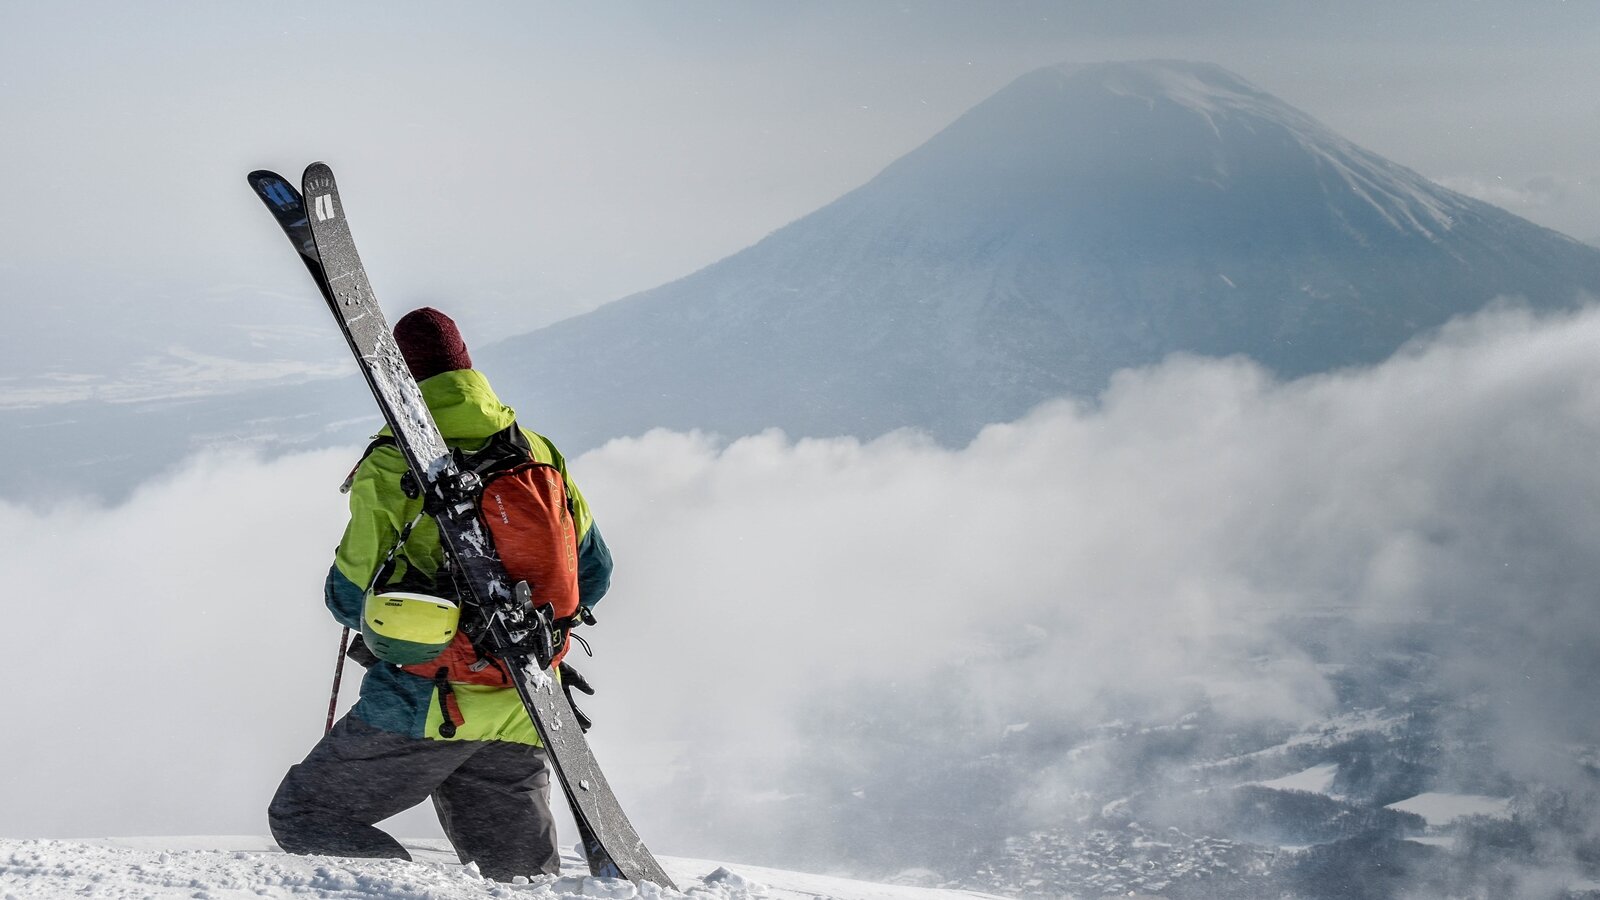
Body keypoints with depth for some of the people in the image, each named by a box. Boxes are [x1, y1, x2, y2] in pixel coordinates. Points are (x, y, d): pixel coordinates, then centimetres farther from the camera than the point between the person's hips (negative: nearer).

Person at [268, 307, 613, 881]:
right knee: (523, 878, 16)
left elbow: (351, 600, -6)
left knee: (302, 817, 6)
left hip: (432, 700, -5)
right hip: (521, 713, 6)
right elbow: (592, 574, 13)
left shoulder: (391, 469, -11)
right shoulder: (541, 455, 5)